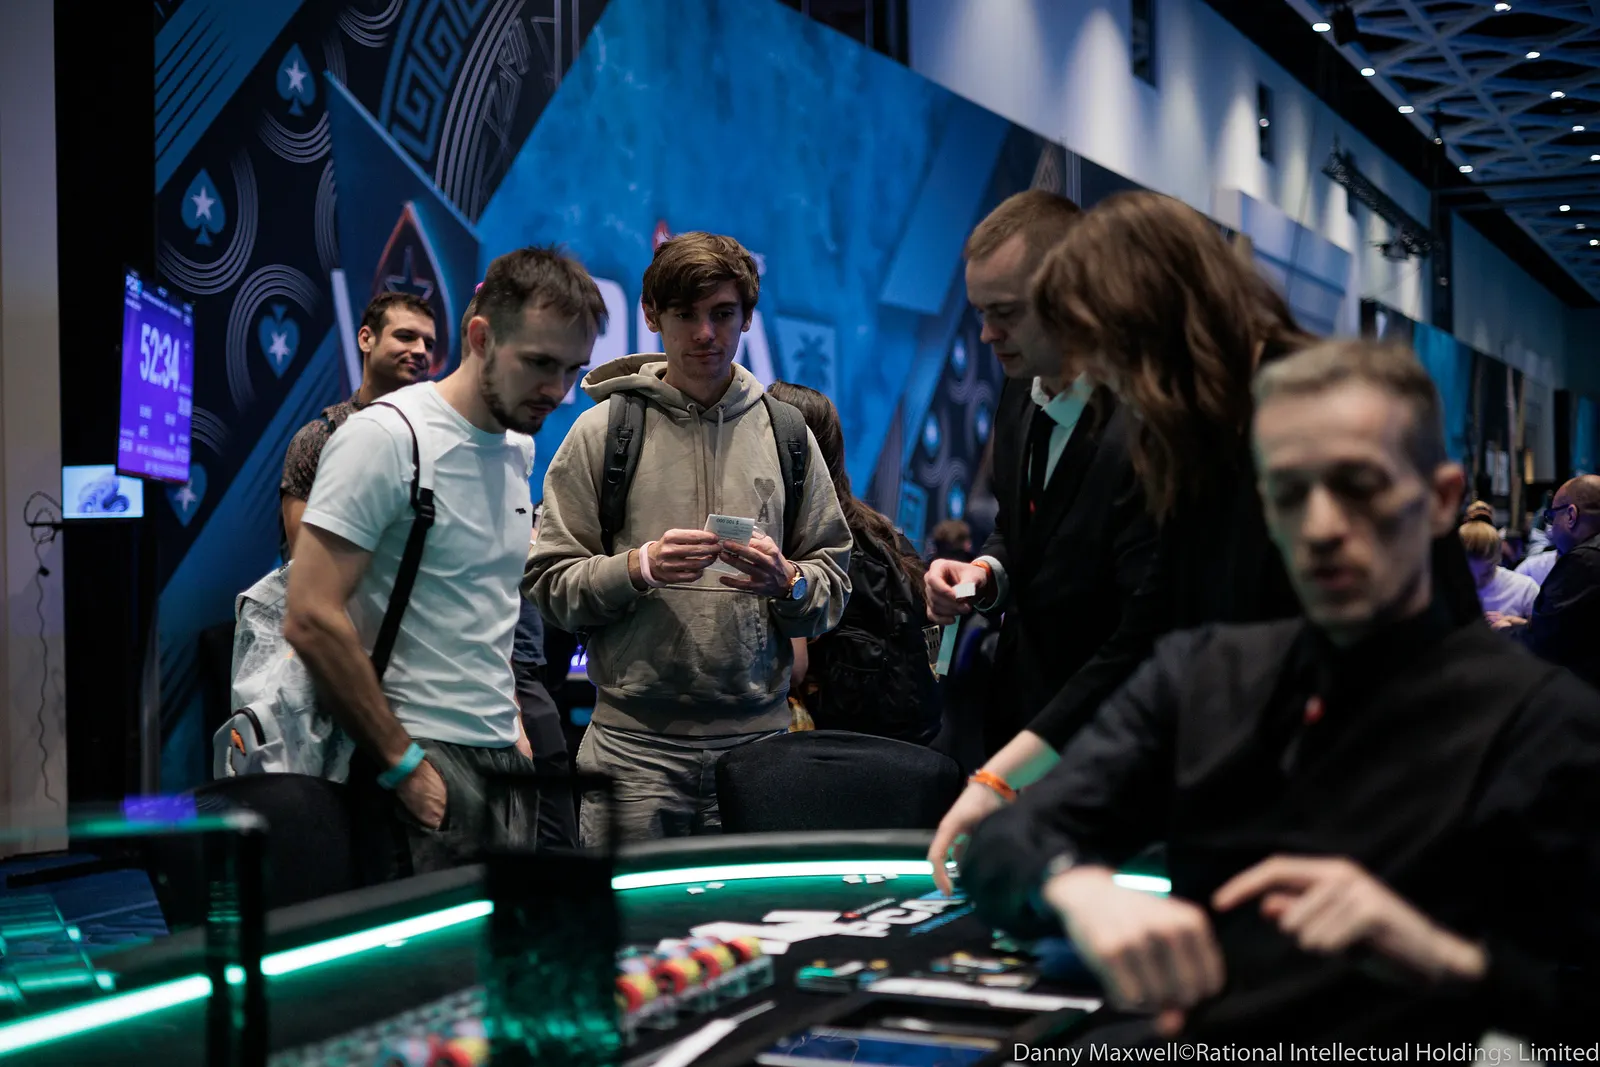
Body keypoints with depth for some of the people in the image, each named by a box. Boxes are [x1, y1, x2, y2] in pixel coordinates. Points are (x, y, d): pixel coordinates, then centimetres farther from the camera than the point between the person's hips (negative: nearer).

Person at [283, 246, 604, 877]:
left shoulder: (518, 447, 13)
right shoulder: (387, 436, -13)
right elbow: (312, 619, -19)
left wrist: (510, 718, 15)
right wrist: (401, 762, -16)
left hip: (500, 758, 8)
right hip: (423, 763, -8)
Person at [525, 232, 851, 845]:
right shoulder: (603, 430, 4)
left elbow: (834, 582, 11)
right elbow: (548, 583, 0)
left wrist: (786, 582, -10)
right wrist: (639, 568, -16)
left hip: (756, 740, 2)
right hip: (634, 742, -2)